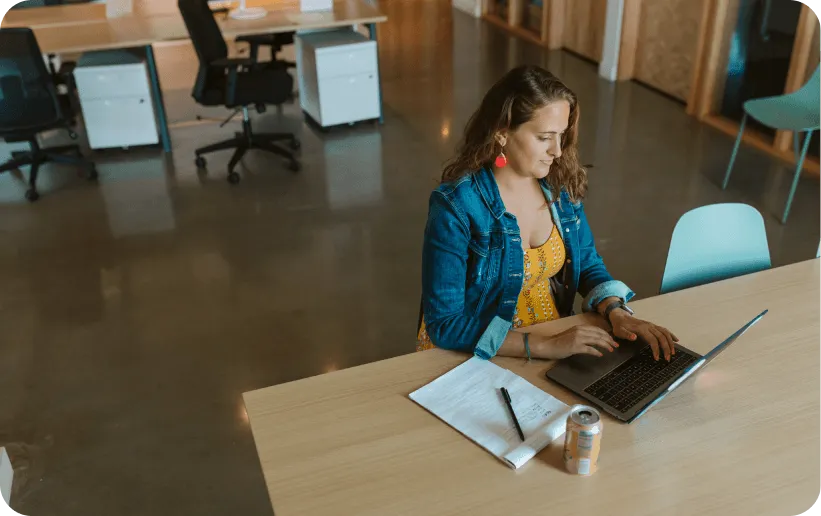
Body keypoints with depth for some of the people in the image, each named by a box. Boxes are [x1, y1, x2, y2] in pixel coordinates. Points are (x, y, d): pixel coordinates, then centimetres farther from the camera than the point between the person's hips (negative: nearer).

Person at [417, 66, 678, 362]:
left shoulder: (561, 185, -3)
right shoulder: (455, 206, -20)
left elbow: (587, 265, 9)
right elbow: (444, 324, -21)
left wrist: (617, 313, -10)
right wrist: (545, 346, -27)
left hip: (558, 337, 5)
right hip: (475, 355, -5)